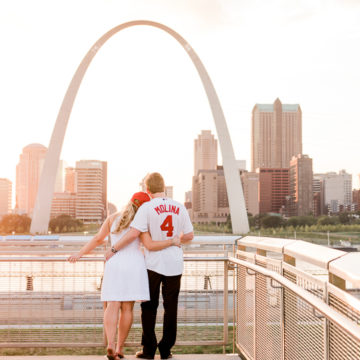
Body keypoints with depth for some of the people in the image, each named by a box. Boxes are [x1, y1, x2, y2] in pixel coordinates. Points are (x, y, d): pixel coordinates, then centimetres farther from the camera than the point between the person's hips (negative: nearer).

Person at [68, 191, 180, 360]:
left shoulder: (113, 218, 10)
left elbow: (97, 239, 8)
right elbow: (150, 245, -11)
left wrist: (80, 253, 13)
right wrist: (172, 242, -1)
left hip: (114, 265, 2)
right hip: (134, 265, -2)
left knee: (113, 306, -6)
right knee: (127, 307, 6)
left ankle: (110, 345, -24)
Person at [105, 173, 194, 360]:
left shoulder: (147, 208, -11)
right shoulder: (179, 207, 1)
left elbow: (133, 233, -20)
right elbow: (189, 235, 6)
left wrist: (113, 249, -10)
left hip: (153, 263, -3)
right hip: (174, 264, 3)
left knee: (149, 307, 9)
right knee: (170, 307, 10)